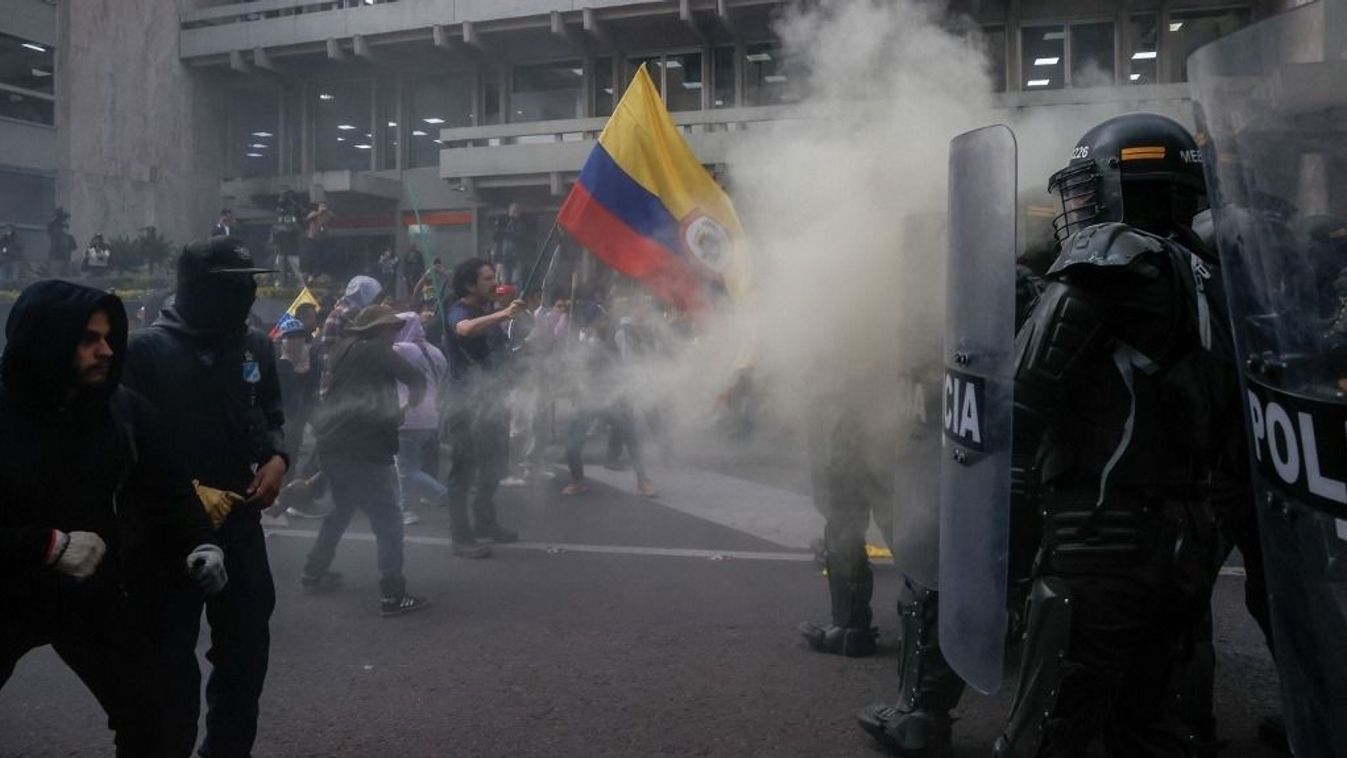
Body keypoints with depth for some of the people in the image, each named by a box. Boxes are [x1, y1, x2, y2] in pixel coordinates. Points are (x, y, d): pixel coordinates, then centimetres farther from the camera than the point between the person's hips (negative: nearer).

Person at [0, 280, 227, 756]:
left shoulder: (123, 408, -7)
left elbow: (165, 487, -1)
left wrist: (199, 542, -16)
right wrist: (50, 545, -25)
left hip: (93, 595, 3)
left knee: (146, 716, 8)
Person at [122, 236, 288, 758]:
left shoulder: (255, 346, 3)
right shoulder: (146, 350, -12)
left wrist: (277, 457, -6)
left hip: (240, 521, 5)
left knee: (248, 645, 14)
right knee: (172, 653, 11)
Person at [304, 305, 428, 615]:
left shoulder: (347, 350, 19)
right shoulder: (374, 350, -5)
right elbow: (416, 379, -9)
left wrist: (394, 411, 19)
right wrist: (412, 402, 10)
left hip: (334, 444, 9)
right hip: (360, 448, -9)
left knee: (342, 509, 27)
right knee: (388, 520, -6)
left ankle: (314, 573, 33)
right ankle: (392, 595, -10)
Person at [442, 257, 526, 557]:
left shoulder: (488, 309, 10)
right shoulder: (458, 312, -14)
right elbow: (466, 329, -42)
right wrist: (504, 314, -52)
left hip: (490, 394, 8)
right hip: (467, 400, -8)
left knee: (495, 459, 17)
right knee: (465, 466, -4)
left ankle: (485, 521, 33)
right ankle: (460, 536, 1)